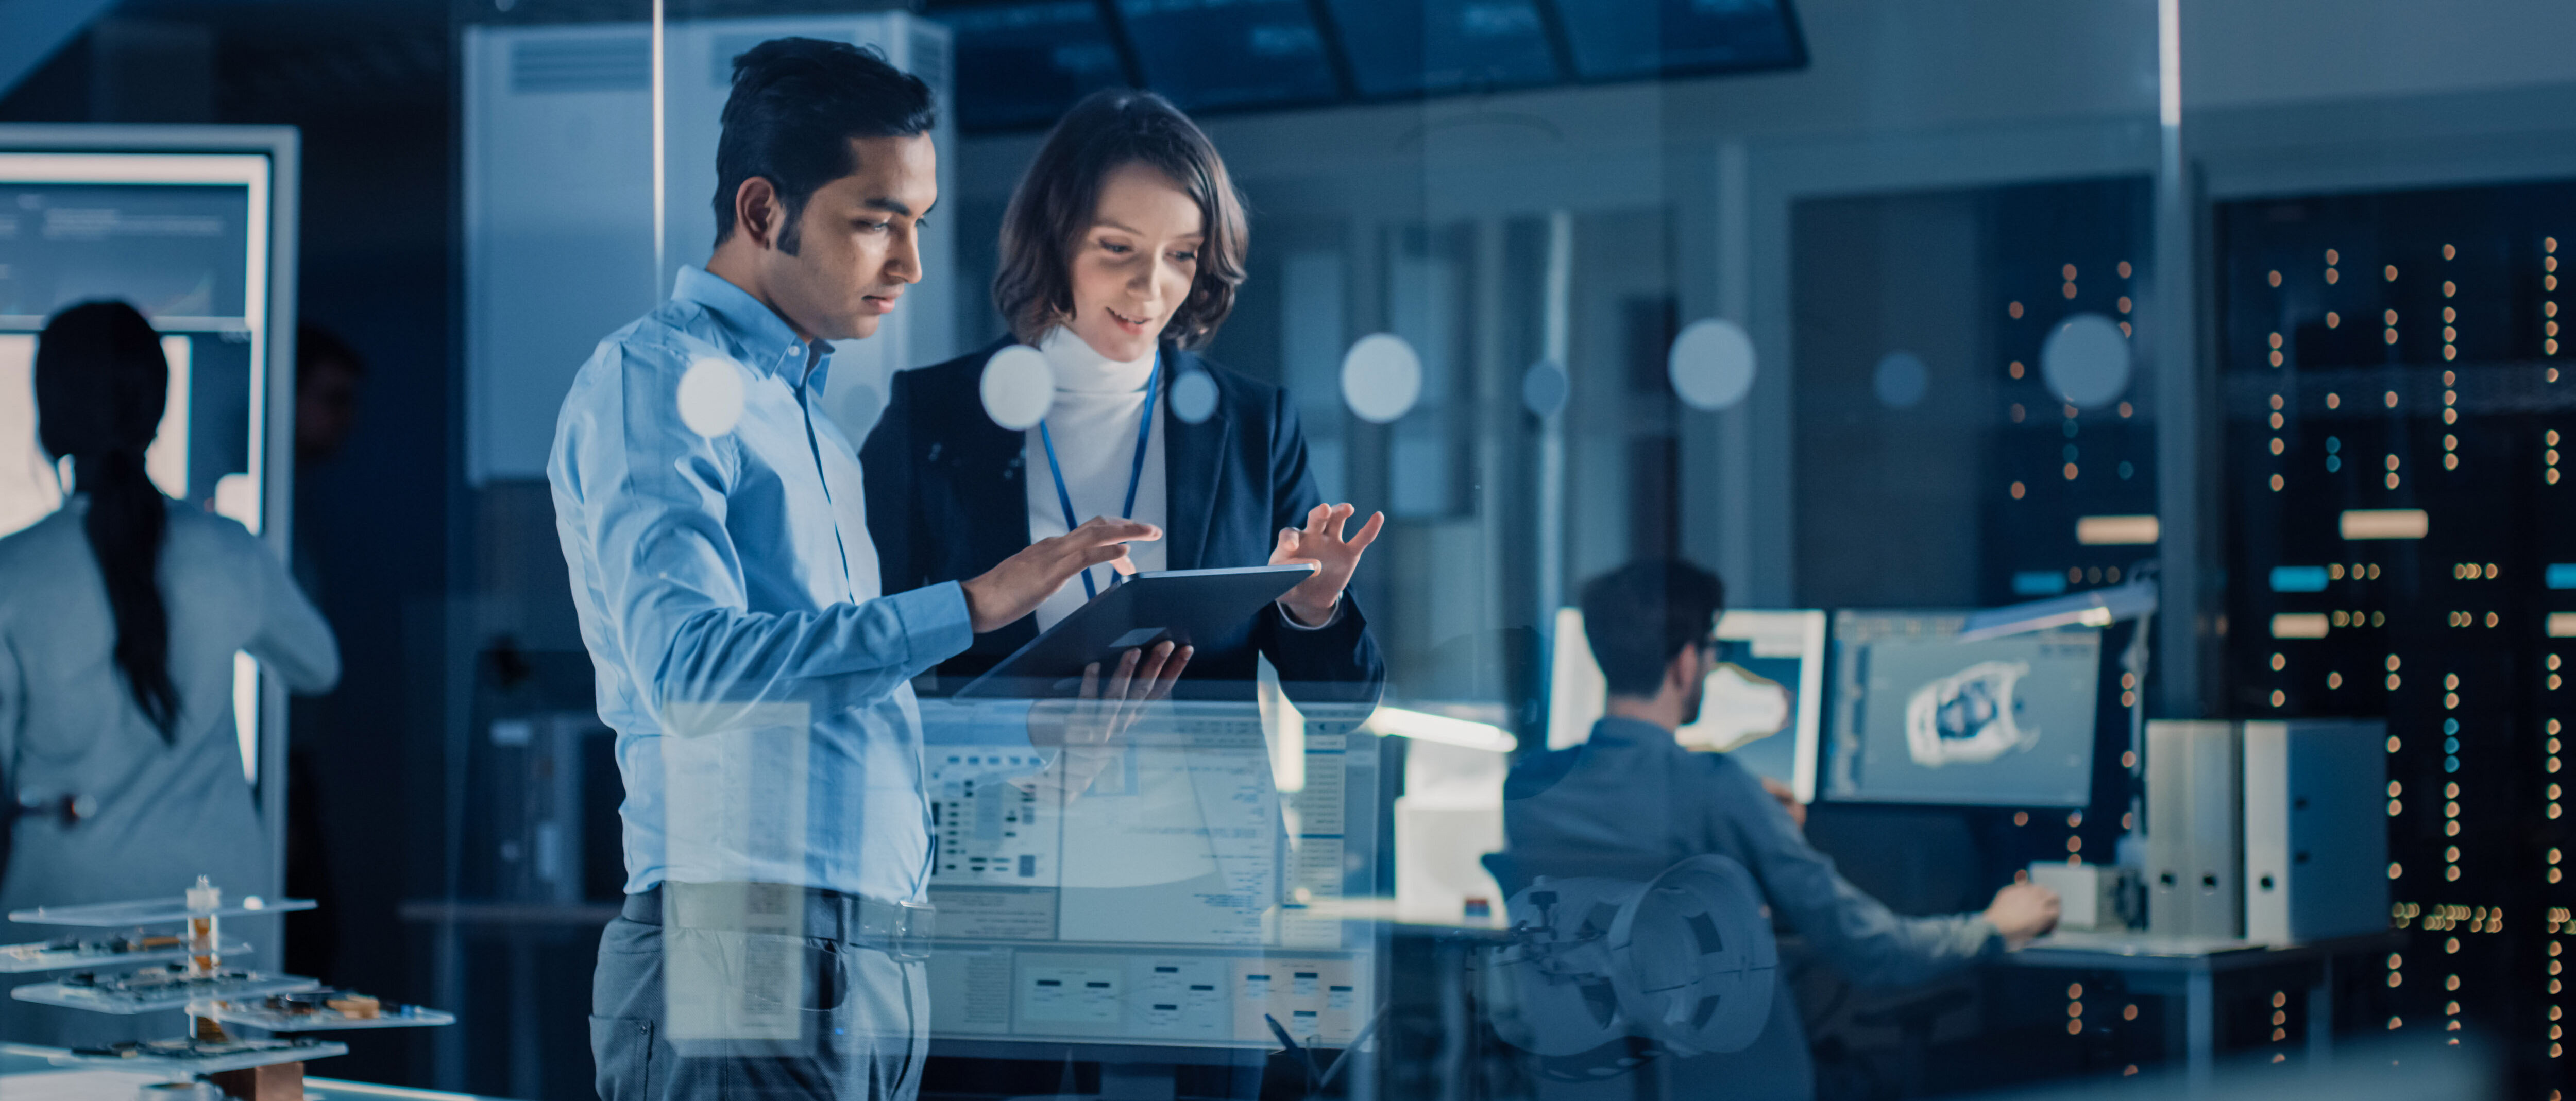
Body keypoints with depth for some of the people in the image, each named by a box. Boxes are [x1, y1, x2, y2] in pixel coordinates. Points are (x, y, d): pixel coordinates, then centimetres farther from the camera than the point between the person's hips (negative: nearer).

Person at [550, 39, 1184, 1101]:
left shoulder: (811, 415, 23)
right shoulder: (655, 381, -4)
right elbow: (691, 666, -20)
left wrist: (1042, 728, 7)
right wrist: (973, 603, -21)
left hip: (876, 973, 8)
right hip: (740, 963, -8)